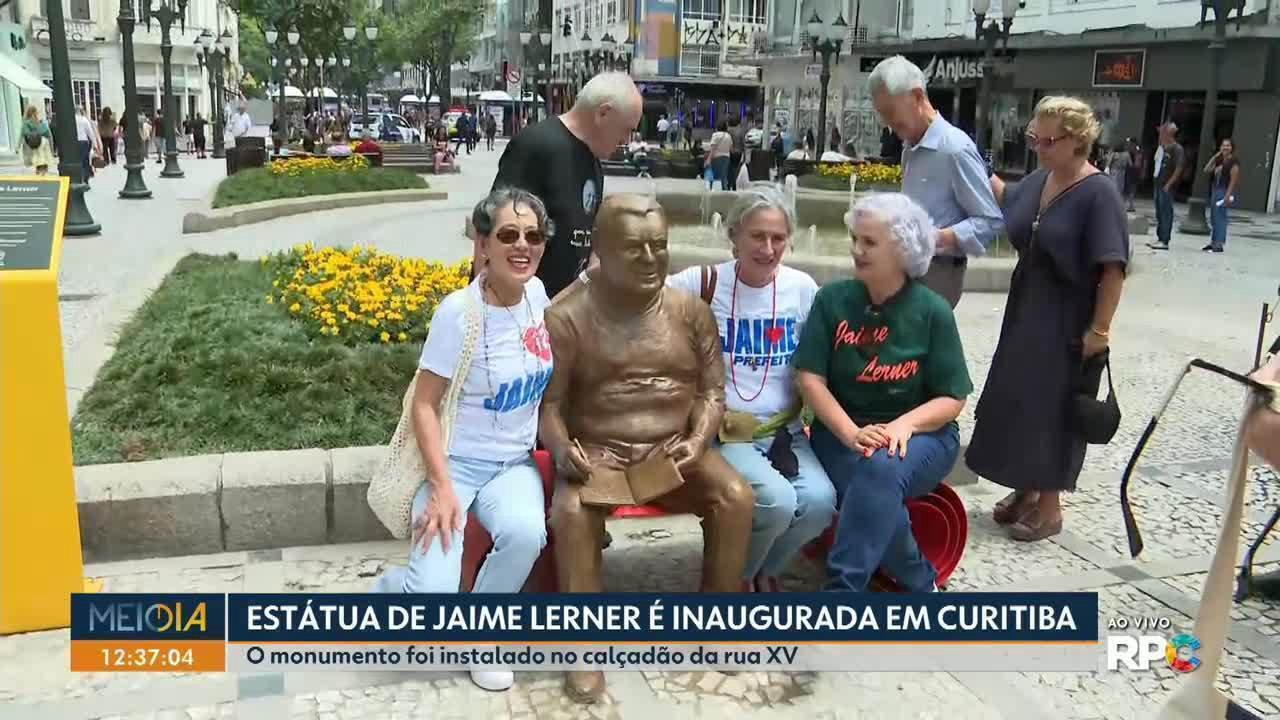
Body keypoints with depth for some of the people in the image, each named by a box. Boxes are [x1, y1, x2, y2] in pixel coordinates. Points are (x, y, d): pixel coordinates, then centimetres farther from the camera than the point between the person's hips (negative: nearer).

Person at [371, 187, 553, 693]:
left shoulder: (537, 294, -1)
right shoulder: (459, 311, -17)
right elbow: (424, 405, -13)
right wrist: (442, 487, -20)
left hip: (515, 463, 4)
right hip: (456, 462, -4)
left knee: (526, 533, -31)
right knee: (432, 597, -22)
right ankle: (392, 588, 18)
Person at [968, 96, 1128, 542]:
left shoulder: (1099, 194, -17)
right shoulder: (1038, 182, 4)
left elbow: (1113, 268, -20)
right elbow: (1005, 199, 27)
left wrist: (1100, 330, -22)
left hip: (1068, 321, -7)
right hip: (1026, 312, 7)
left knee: (1052, 407, 1)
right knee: (1017, 401, 12)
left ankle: (1049, 506, 16)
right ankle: (1025, 490, 29)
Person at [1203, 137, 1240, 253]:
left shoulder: (1233, 162, -9)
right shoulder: (1219, 160, 13)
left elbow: (1233, 180, -13)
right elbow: (1207, 170, 6)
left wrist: (1227, 196, -19)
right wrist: (1215, 156, 1)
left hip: (1224, 191, -8)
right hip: (1215, 190, 8)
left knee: (1220, 217, -11)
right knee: (1213, 218, 11)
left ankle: (1219, 245, -10)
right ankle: (1213, 242, 19)